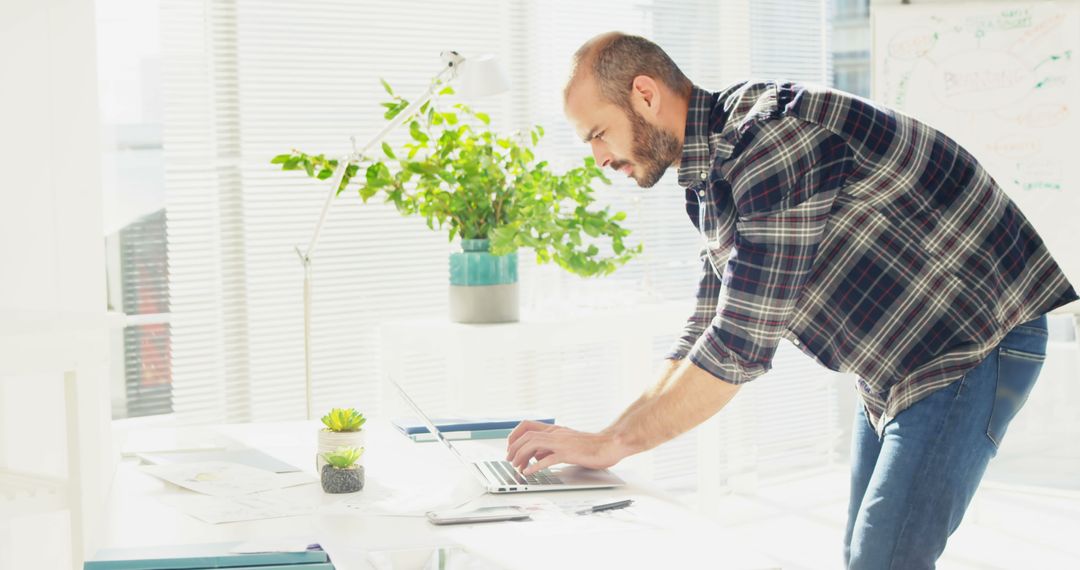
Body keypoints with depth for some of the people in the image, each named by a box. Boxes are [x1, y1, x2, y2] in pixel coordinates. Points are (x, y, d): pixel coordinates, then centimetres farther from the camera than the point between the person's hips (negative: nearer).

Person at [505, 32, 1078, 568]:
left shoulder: (772, 136, -26)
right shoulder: (714, 173, 7)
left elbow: (741, 345, -28)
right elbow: (708, 331, 10)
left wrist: (612, 442, -21)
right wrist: (606, 437, 0)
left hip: (974, 346, -10)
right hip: (892, 366, 10)